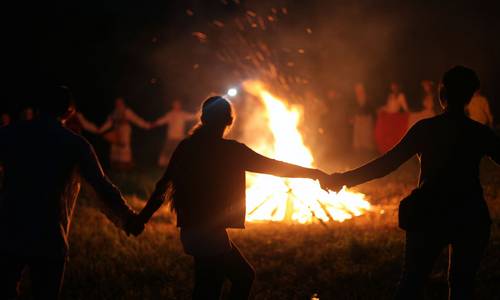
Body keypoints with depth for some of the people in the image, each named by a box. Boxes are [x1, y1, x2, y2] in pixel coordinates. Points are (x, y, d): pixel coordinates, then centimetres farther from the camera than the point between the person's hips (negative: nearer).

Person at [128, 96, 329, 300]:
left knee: (244, 275, 19)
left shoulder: (186, 147, 5)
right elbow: (272, 166, -5)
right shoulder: (230, 150, -11)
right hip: (210, 234, -7)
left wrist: (143, 217, 22)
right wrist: (314, 173, 5)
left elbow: (163, 185, 10)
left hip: (191, 230, 7)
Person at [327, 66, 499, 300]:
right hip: (471, 219, 1)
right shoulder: (480, 133, -1)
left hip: (430, 216, -1)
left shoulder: (425, 129, -6)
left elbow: (388, 162, -10)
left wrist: (345, 178, -5)